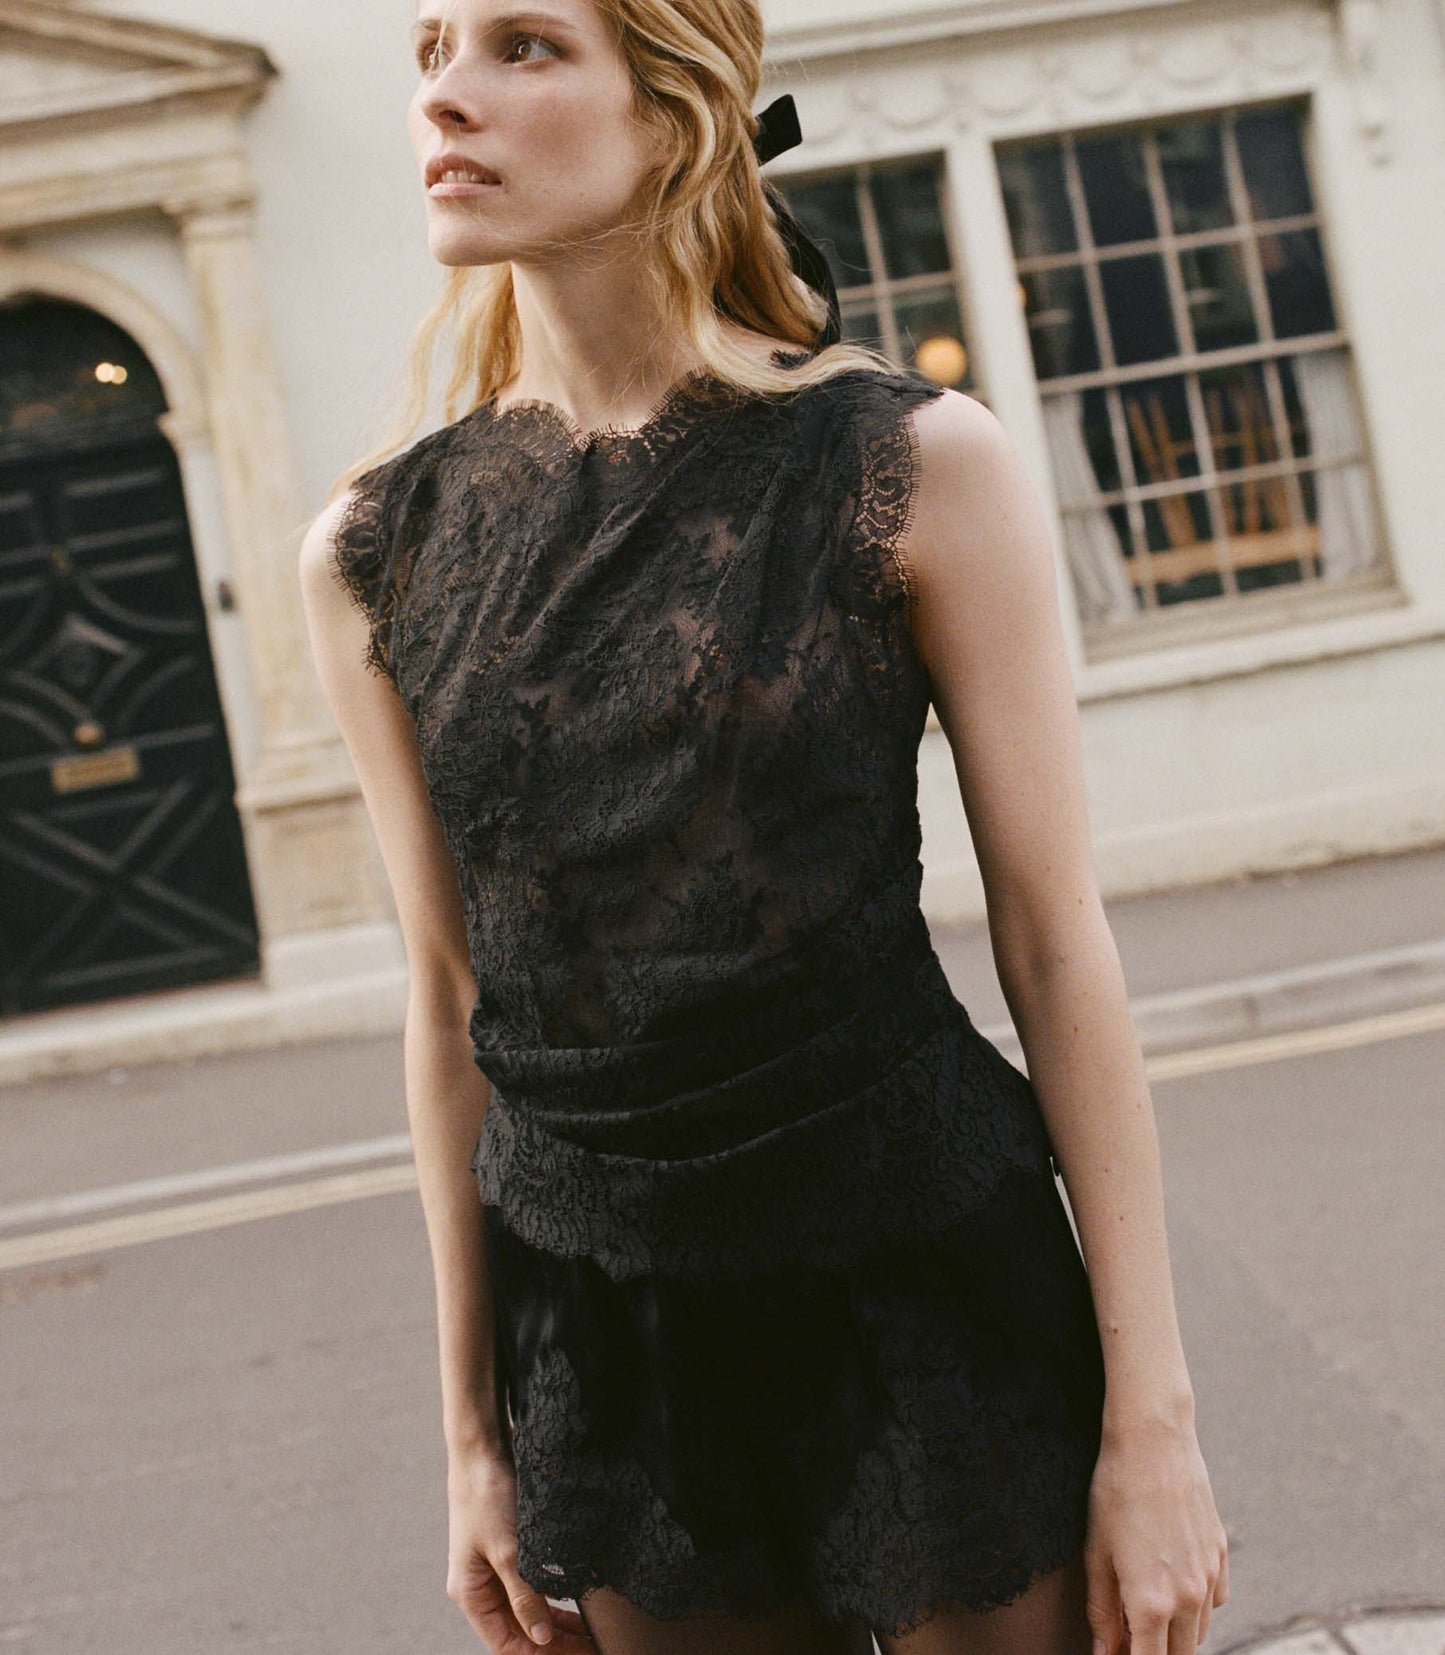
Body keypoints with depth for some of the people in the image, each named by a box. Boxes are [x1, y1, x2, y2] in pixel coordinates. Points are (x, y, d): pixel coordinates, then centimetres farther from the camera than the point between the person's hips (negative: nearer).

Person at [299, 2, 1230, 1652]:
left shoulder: (917, 464, -9)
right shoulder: (373, 551, 0)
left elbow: (1055, 943, -7)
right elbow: (452, 996, 5)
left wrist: (1150, 1414, -7)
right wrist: (473, 1433, 9)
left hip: (925, 1265, -2)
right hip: (600, 1314, 3)